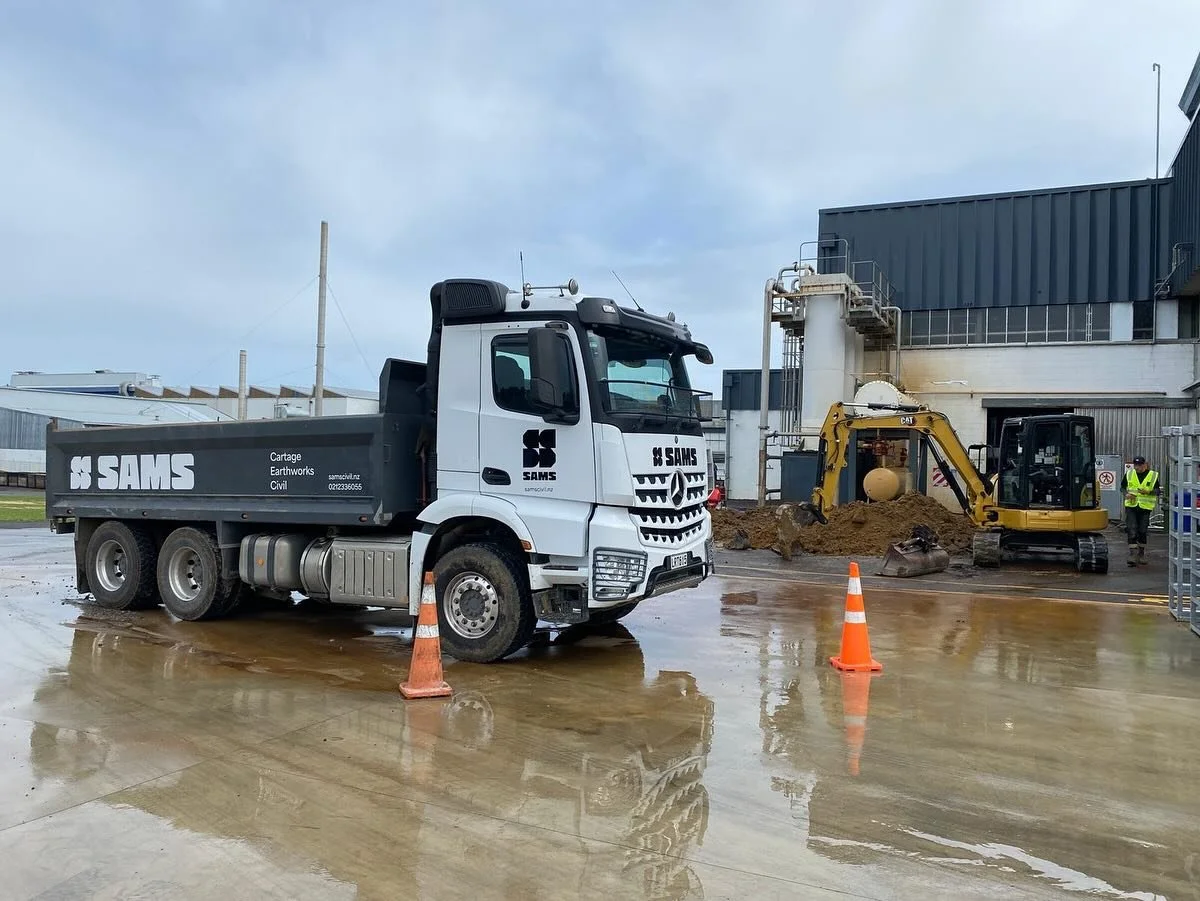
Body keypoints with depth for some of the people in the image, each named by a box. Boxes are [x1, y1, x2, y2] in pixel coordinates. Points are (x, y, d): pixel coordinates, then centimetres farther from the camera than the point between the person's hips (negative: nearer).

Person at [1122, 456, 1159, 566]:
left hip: (1145, 507, 0)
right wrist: (1126, 494, -8)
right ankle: (1133, 555, -10)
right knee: (1132, 531, -9)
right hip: (1131, 506, 0)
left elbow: (1157, 491, 2)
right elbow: (1122, 487, 13)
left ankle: (1141, 555, 23)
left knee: (1142, 531, 9)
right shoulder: (1129, 474, 5)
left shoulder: (1153, 475, 0)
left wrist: (1148, 492, -19)